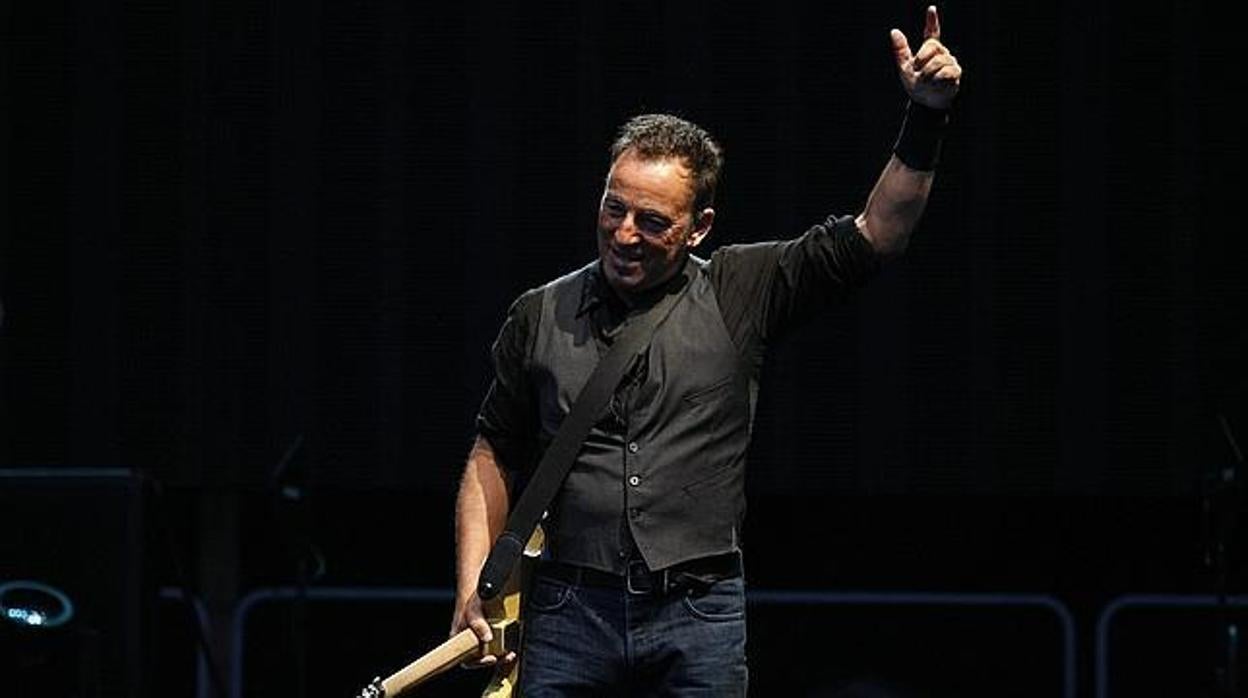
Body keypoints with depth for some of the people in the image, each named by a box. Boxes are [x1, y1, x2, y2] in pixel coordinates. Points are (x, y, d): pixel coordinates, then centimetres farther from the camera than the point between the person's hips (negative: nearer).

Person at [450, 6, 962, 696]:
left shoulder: (740, 294, 5)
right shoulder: (541, 315, 9)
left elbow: (876, 234, 0)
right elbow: (494, 457, 14)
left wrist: (926, 118, -11)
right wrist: (471, 589, 5)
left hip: (698, 620, -1)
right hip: (570, 612, 1)